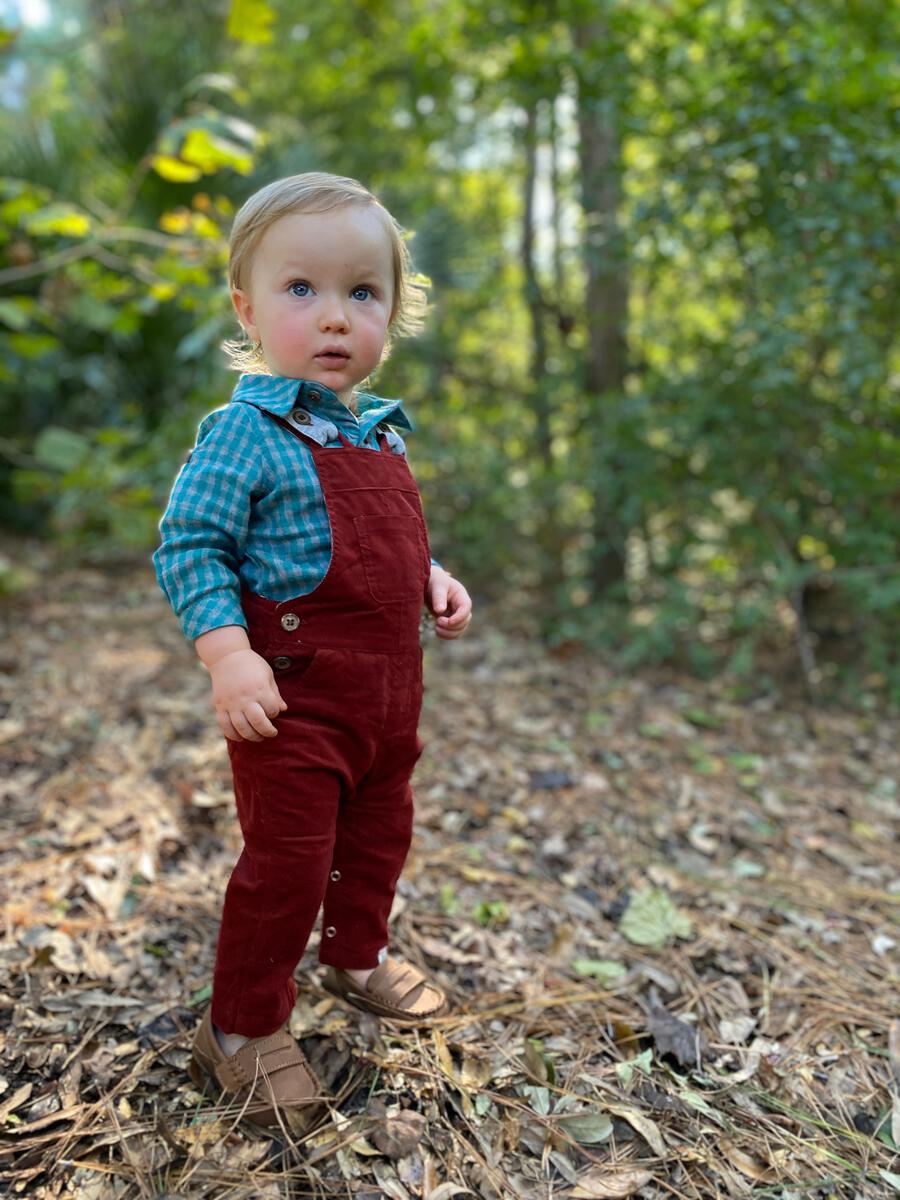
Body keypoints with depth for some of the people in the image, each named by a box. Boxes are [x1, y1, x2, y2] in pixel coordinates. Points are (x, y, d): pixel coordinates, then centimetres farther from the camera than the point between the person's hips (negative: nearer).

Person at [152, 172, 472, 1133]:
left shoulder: (379, 430, 9)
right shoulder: (245, 431, -15)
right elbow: (187, 546, -17)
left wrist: (432, 578, 6)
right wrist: (227, 653, -27)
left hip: (388, 686, 8)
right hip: (294, 694, -8)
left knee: (379, 831, 23)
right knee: (287, 862, 1)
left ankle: (359, 957, 48)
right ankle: (242, 1029, 23)